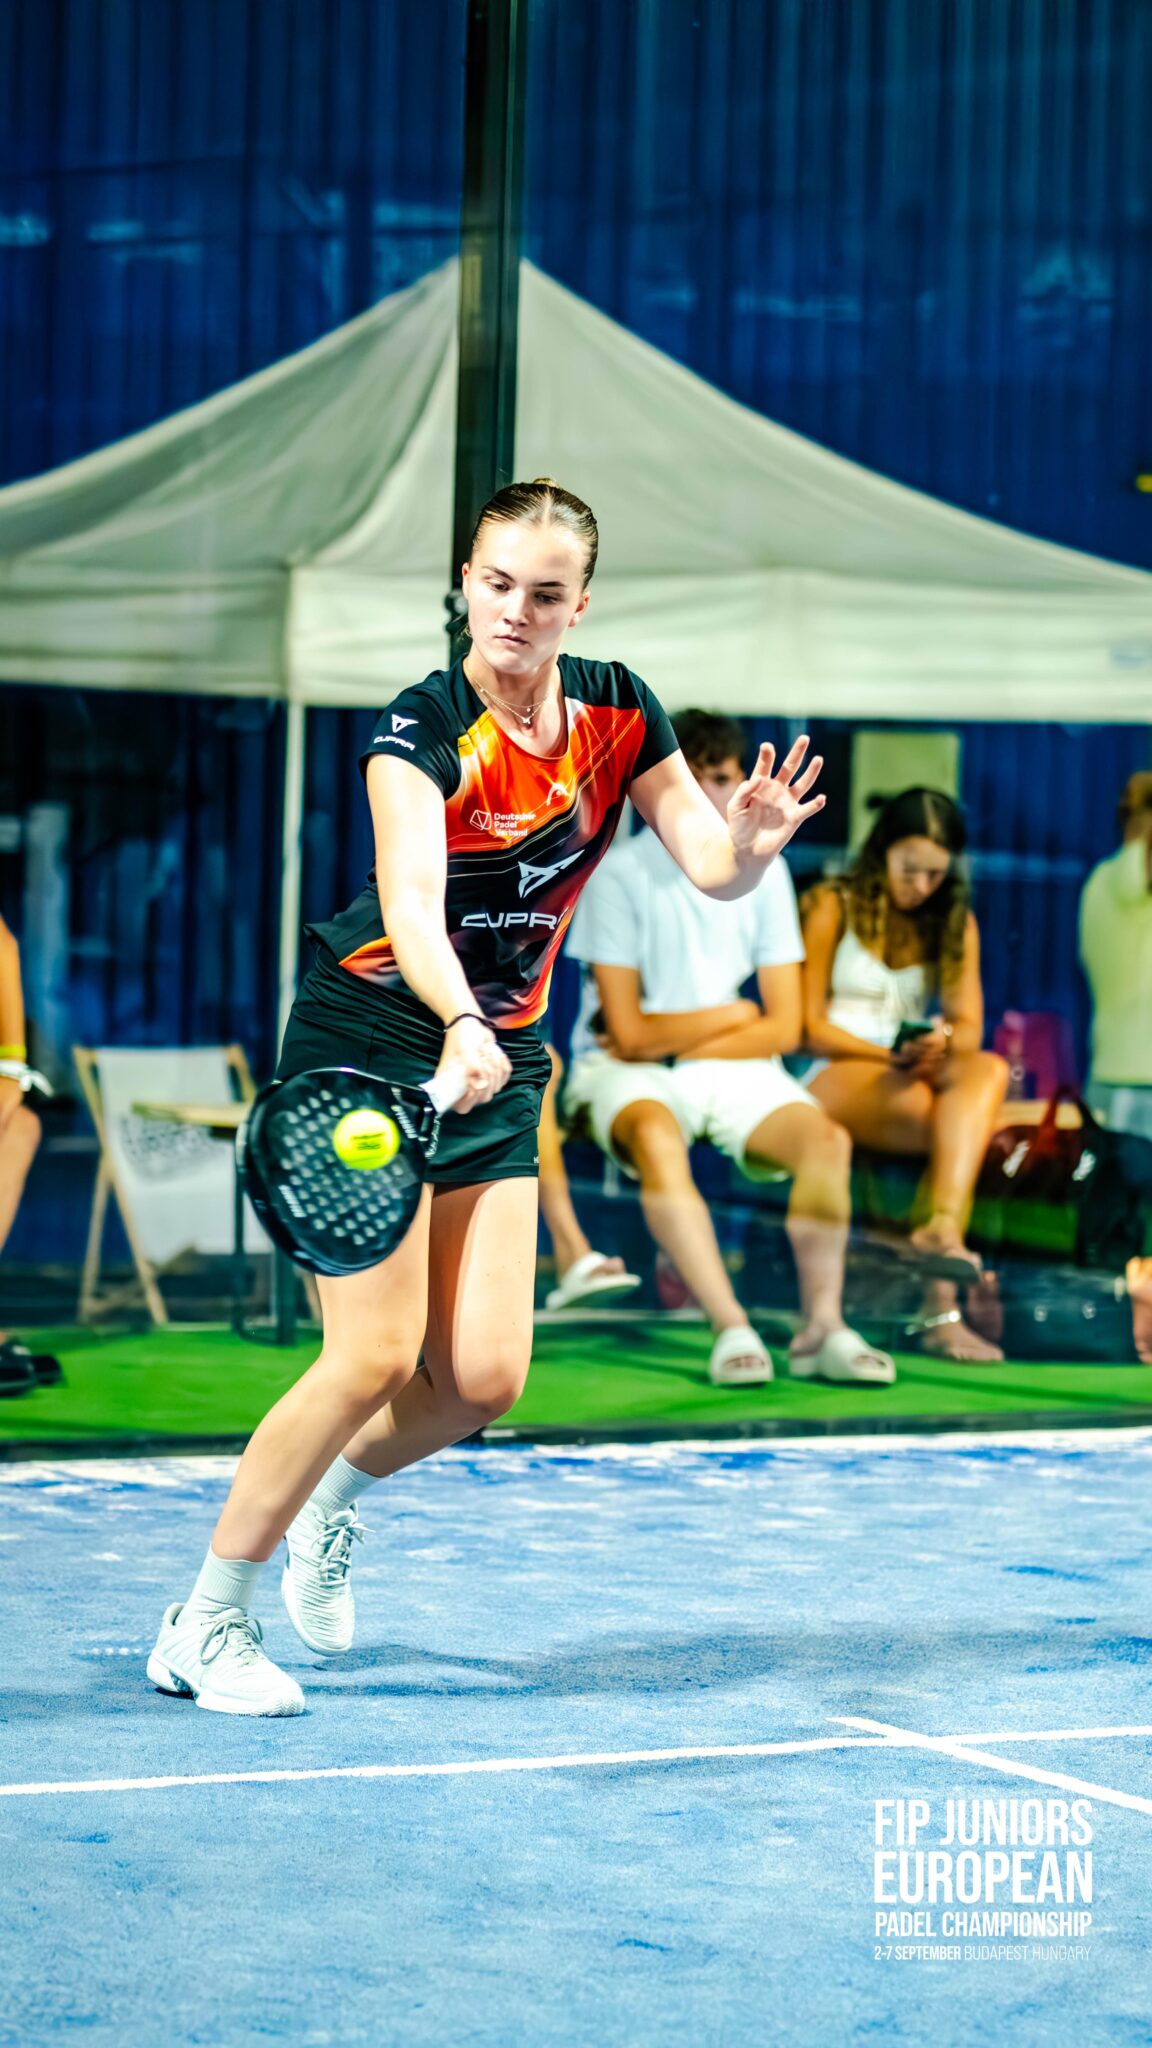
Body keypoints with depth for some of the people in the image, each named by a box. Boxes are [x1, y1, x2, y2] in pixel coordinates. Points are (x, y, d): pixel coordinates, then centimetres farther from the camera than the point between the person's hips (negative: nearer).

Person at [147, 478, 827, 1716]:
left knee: (484, 1378, -3)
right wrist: (460, 1026, -54)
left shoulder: (617, 711, -2)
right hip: (367, 1044, -6)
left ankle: (335, 1493, 30)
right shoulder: (423, 729, -20)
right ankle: (202, 1626, -1)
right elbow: (411, 901, -36)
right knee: (375, 1356, -15)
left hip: (498, 1068, 6)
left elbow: (710, 870, -2)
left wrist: (750, 843, -26)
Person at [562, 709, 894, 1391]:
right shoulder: (622, 873, -9)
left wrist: (676, 1039, -7)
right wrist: (730, 1015, -2)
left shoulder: (762, 870, 4)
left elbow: (783, 1027, 2)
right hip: (628, 1074, -4)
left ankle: (822, 1325, -23)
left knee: (827, 1140, -24)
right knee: (656, 1138, -38)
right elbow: (629, 1032, -13)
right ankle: (732, 1327, -38)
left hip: (734, 1070, 4)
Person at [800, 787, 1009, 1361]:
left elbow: (970, 1029, 7)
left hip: (919, 1080, 5)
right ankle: (942, 1311, -42)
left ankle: (940, 1227, -52)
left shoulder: (955, 923, 16)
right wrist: (893, 1057, -15)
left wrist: (944, 1042, -18)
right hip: (834, 1076, -5)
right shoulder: (832, 907, 2)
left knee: (987, 1071, -32)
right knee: (957, 1127, -34)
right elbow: (810, 1027, -3)